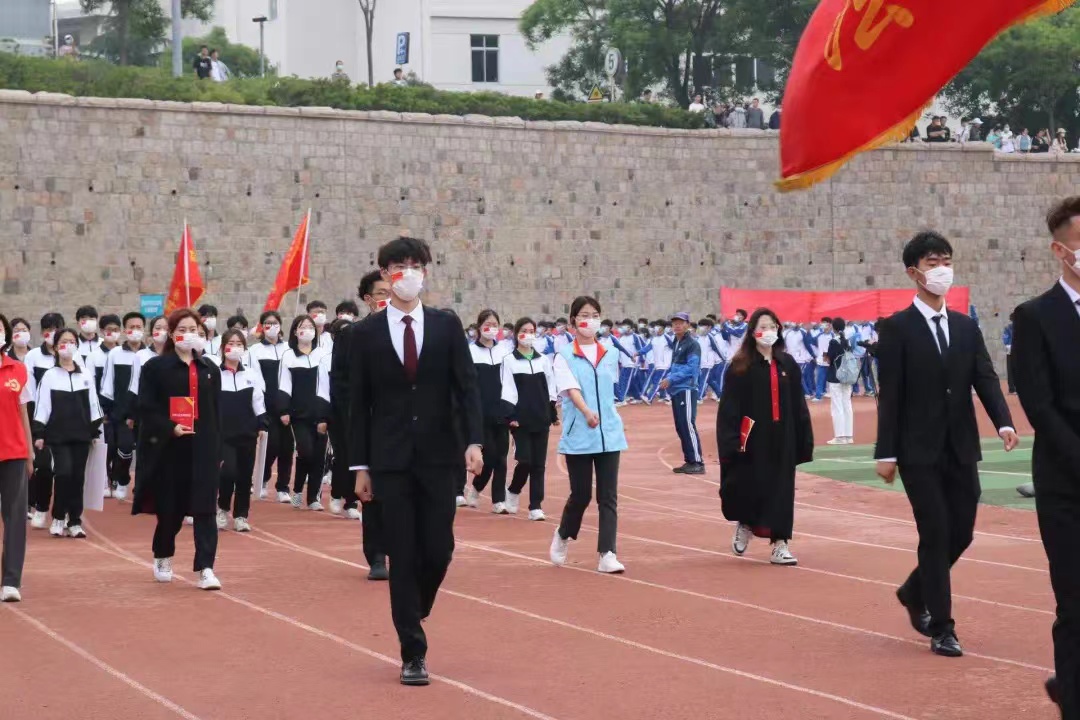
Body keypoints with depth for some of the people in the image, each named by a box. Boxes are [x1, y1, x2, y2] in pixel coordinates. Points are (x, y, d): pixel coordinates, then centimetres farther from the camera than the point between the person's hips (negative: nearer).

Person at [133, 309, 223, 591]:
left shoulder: (210, 369, 10)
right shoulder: (155, 367, -1)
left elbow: (216, 414, 11)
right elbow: (146, 409, -6)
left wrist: (218, 452, 8)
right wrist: (171, 429, -18)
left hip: (203, 449, 2)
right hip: (168, 448, -2)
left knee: (205, 509, -7)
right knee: (170, 508, 9)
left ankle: (205, 569, -10)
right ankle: (162, 558, 33)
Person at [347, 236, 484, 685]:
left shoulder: (447, 326, 4)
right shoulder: (365, 333, 1)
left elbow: (467, 387, -1)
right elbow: (358, 404, 3)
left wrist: (474, 440, -15)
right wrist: (360, 466, 0)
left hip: (437, 458, 1)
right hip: (390, 461, -1)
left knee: (438, 551, 0)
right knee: (403, 557, -1)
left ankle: (412, 615, 30)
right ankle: (413, 653, 5)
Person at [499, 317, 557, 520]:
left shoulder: (544, 360, 9)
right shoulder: (509, 360, -2)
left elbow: (550, 388, 13)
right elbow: (507, 391, -7)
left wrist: (554, 414, 11)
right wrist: (510, 416, -15)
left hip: (541, 419, 3)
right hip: (521, 420, -3)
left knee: (539, 464, 2)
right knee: (525, 461, -10)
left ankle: (536, 506, 6)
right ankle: (513, 492, 18)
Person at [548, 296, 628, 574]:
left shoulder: (610, 356, 8)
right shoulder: (564, 357, -4)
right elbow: (571, 389, -18)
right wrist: (587, 412, -34)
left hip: (609, 435, 3)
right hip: (578, 437, -3)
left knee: (608, 496, -3)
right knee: (581, 494, 3)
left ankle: (607, 554, -2)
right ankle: (562, 536, 31)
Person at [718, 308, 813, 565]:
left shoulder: (788, 364, 6)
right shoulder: (741, 366, -5)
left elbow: (798, 405, 8)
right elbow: (729, 407, -8)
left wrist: (804, 439, 4)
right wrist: (731, 442, -15)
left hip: (781, 438, 3)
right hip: (752, 438, -3)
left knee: (780, 489, 3)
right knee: (751, 486, 2)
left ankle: (780, 543, 9)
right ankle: (744, 525, 32)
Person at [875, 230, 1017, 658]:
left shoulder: (966, 327, 10)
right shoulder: (896, 329, -5)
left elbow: (985, 379, 2)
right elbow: (889, 395, -8)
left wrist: (1003, 422, -17)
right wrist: (886, 453, -11)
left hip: (961, 449, 5)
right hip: (919, 451, -5)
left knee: (961, 533, 9)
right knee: (936, 535, -5)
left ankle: (915, 592, 34)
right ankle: (940, 629, 2)